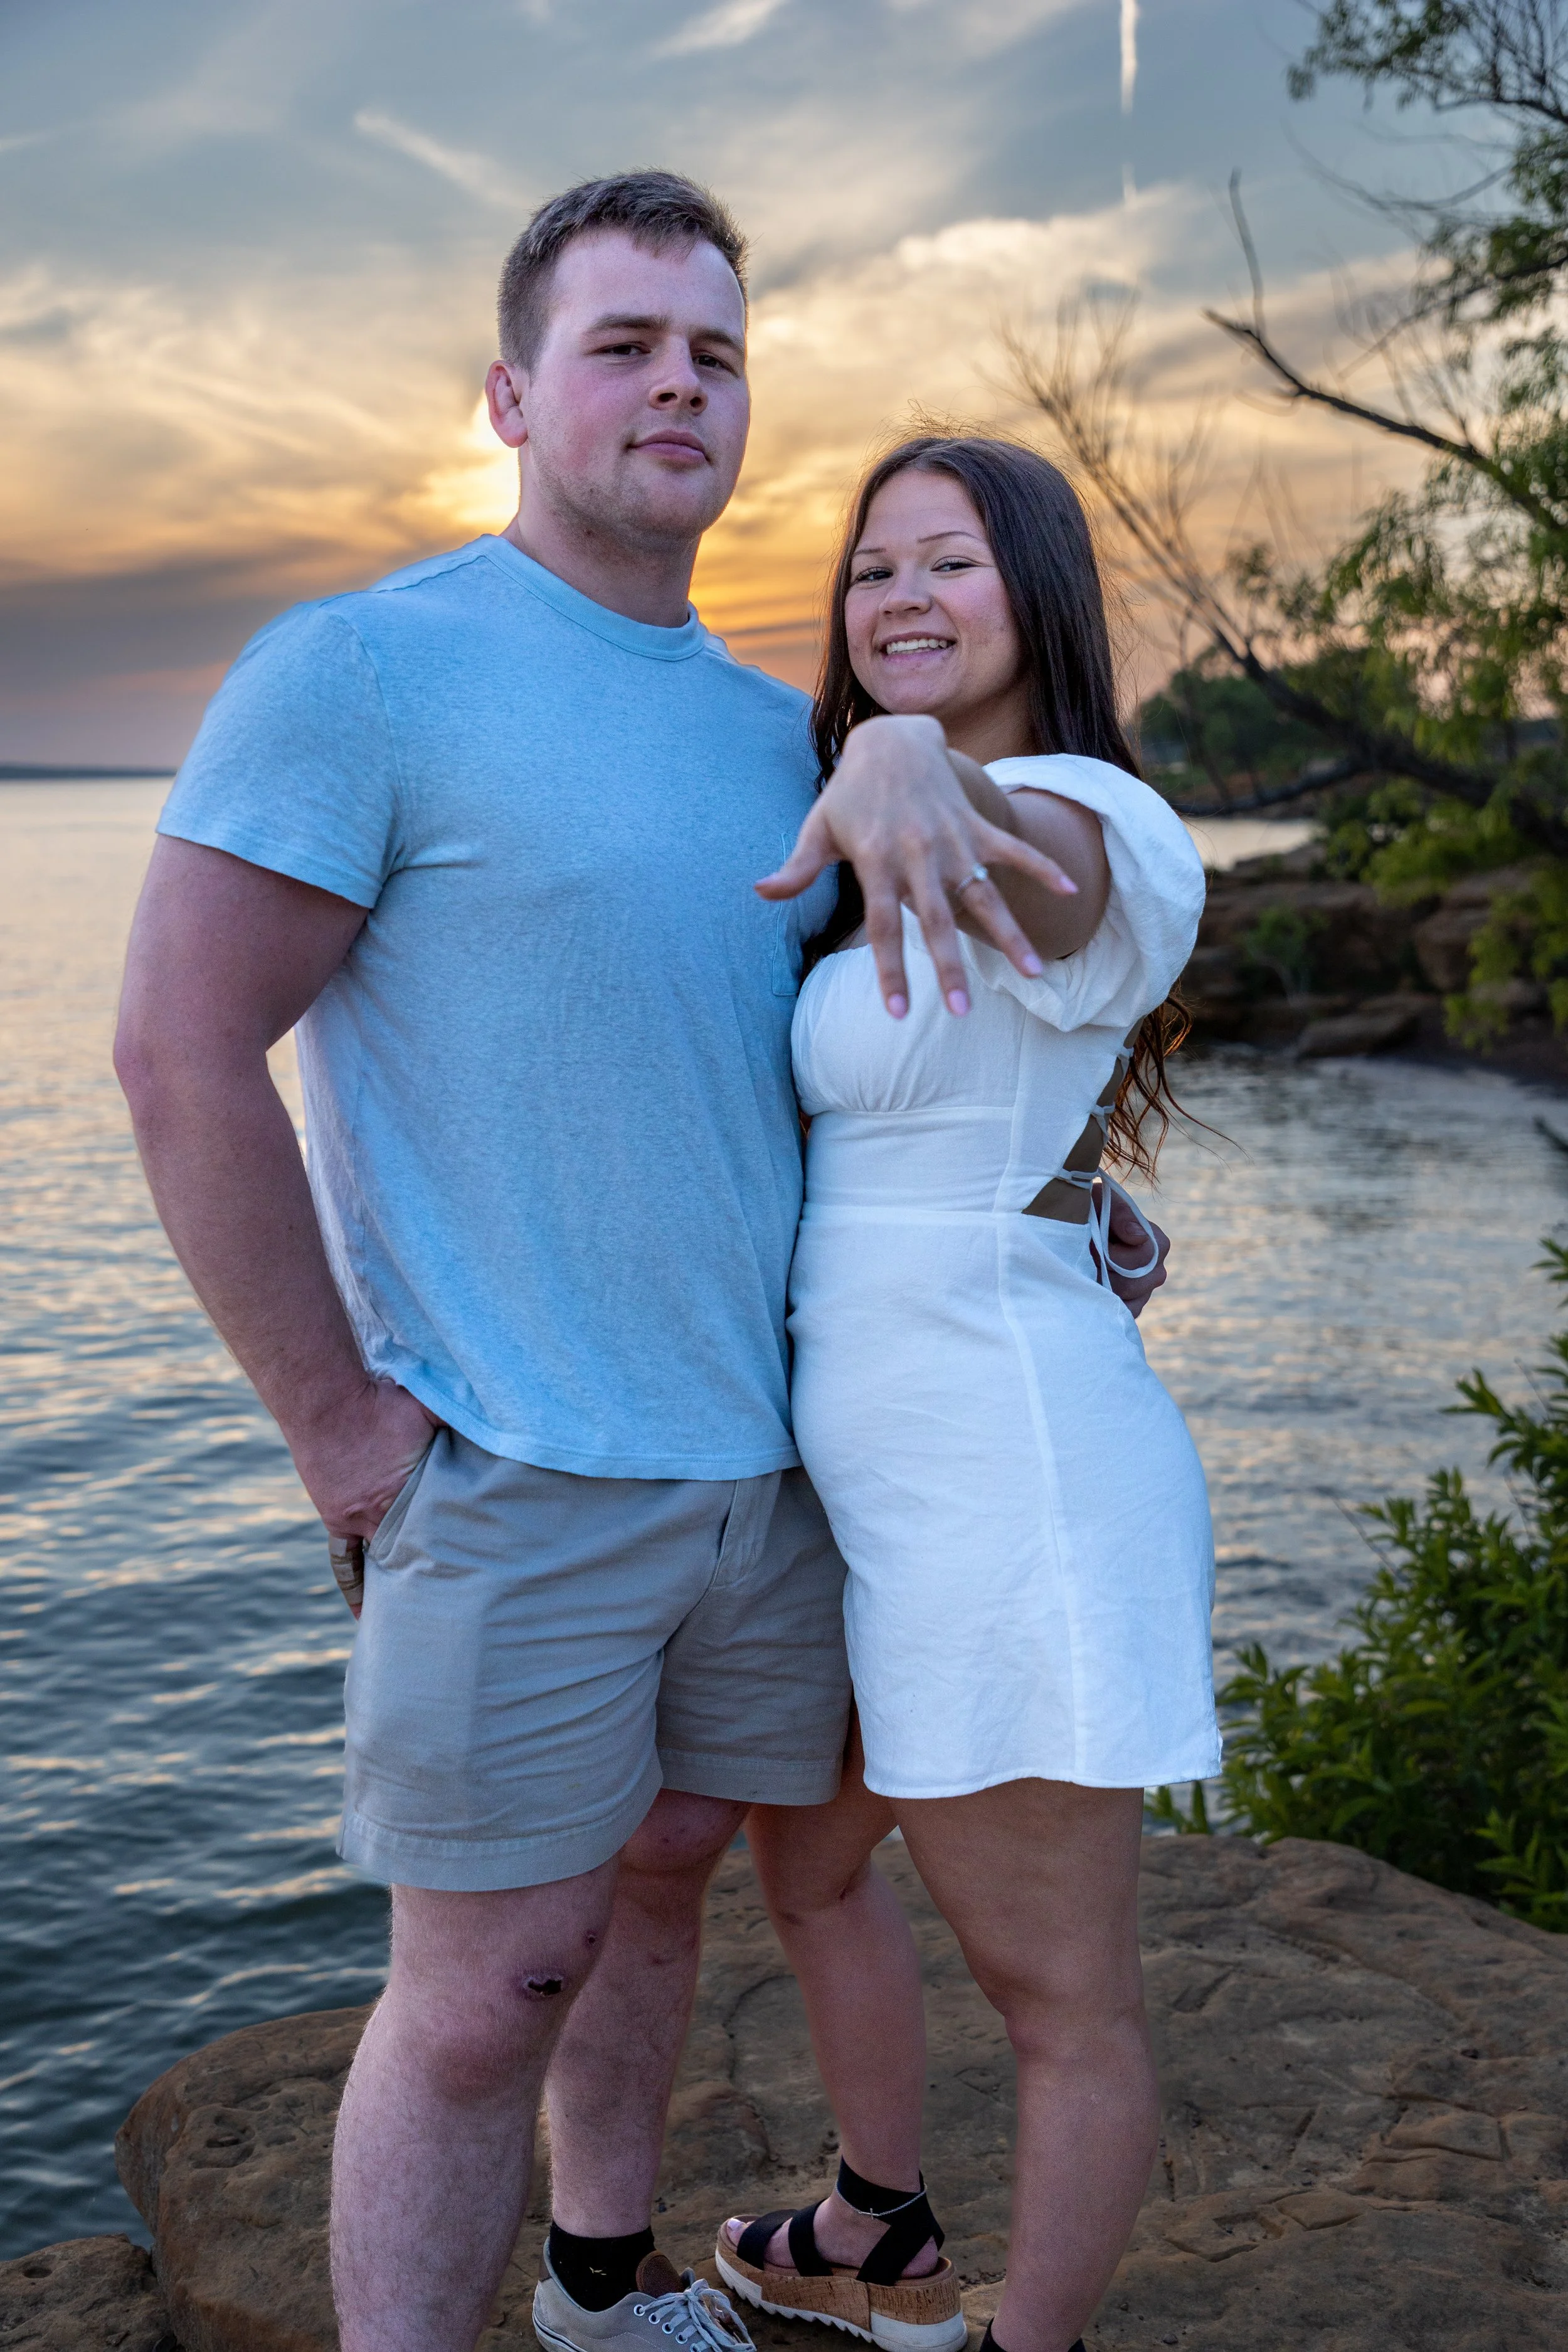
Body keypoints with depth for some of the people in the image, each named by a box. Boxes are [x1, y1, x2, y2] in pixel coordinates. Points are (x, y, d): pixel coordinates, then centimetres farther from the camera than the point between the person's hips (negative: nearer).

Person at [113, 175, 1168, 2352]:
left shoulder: (779, 725, 10)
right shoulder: (363, 665, -10)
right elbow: (179, 1052, -14)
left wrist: (897, 757, -2)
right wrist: (334, 1419, -13)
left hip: (768, 1453, 7)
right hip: (509, 1477, -7)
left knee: (664, 1879, 20)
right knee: (486, 1991, 0)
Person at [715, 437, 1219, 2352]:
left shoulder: (1080, 828, -16)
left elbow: (1015, 842, -40)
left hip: (1011, 1477, -10)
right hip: (871, 1471, 10)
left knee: (1059, 1993, 7)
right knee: (804, 1868, 26)